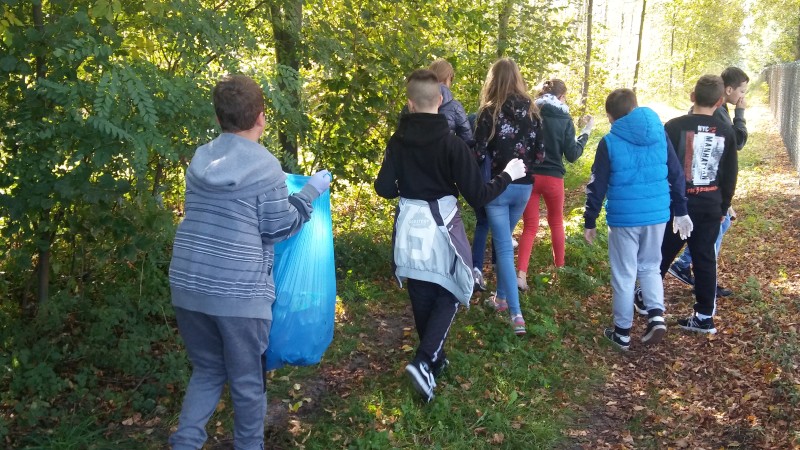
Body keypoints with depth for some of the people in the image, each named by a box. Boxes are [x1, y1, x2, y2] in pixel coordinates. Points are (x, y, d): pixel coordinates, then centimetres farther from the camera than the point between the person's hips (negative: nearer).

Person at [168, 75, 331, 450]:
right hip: (239, 291, -5)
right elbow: (280, 227, -3)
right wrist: (311, 192, 9)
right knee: (247, 381, 13)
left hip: (189, 286, 5)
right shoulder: (265, 166, -9)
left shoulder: (199, 160, 7)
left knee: (207, 370, 21)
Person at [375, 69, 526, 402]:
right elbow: (477, 196, -14)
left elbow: (384, 188, -3)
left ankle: (435, 360, 31)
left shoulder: (397, 141, -4)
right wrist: (507, 176, 1)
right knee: (449, 295, 13)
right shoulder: (451, 143, -15)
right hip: (441, 228, -3)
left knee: (422, 299, 18)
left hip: (409, 227, 4)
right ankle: (424, 361, -4)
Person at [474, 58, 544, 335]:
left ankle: (516, 313, -7)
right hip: (523, 187, 5)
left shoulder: (489, 112, -10)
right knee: (504, 241, 23)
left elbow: (480, 154, -12)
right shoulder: (531, 111, 3)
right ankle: (501, 297, 32)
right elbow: (540, 153, 3)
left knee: (504, 248, -2)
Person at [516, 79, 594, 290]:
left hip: (528, 176, 1)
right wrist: (586, 132, 5)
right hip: (552, 178, -1)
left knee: (530, 226, 7)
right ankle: (559, 267, 32)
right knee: (556, 223, 20)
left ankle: (521, 274, -8)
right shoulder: (564, 118, -4)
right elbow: (572, 155, -4)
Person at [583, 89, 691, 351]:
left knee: (624, 275, 8)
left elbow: (597, 186, -6)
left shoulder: (610, 142, -8)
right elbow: (677, 176, 7)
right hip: (657, 215, 4)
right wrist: (681, 212, 16)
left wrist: (590, 222, 3)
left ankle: (622, 332, 18)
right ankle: (657, 316, 3)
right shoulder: (660, 134, 2)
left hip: (624, 218, -3)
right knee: (649, 267, 21)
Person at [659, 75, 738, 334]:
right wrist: (723, 207, 18)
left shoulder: (675, 126, -10)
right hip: (710, 205, 3)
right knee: (705, 259, 9)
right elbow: (731, 175, 8)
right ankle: (705, 316, 13)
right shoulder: (726, 132, 1)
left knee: (661, 255, 12)